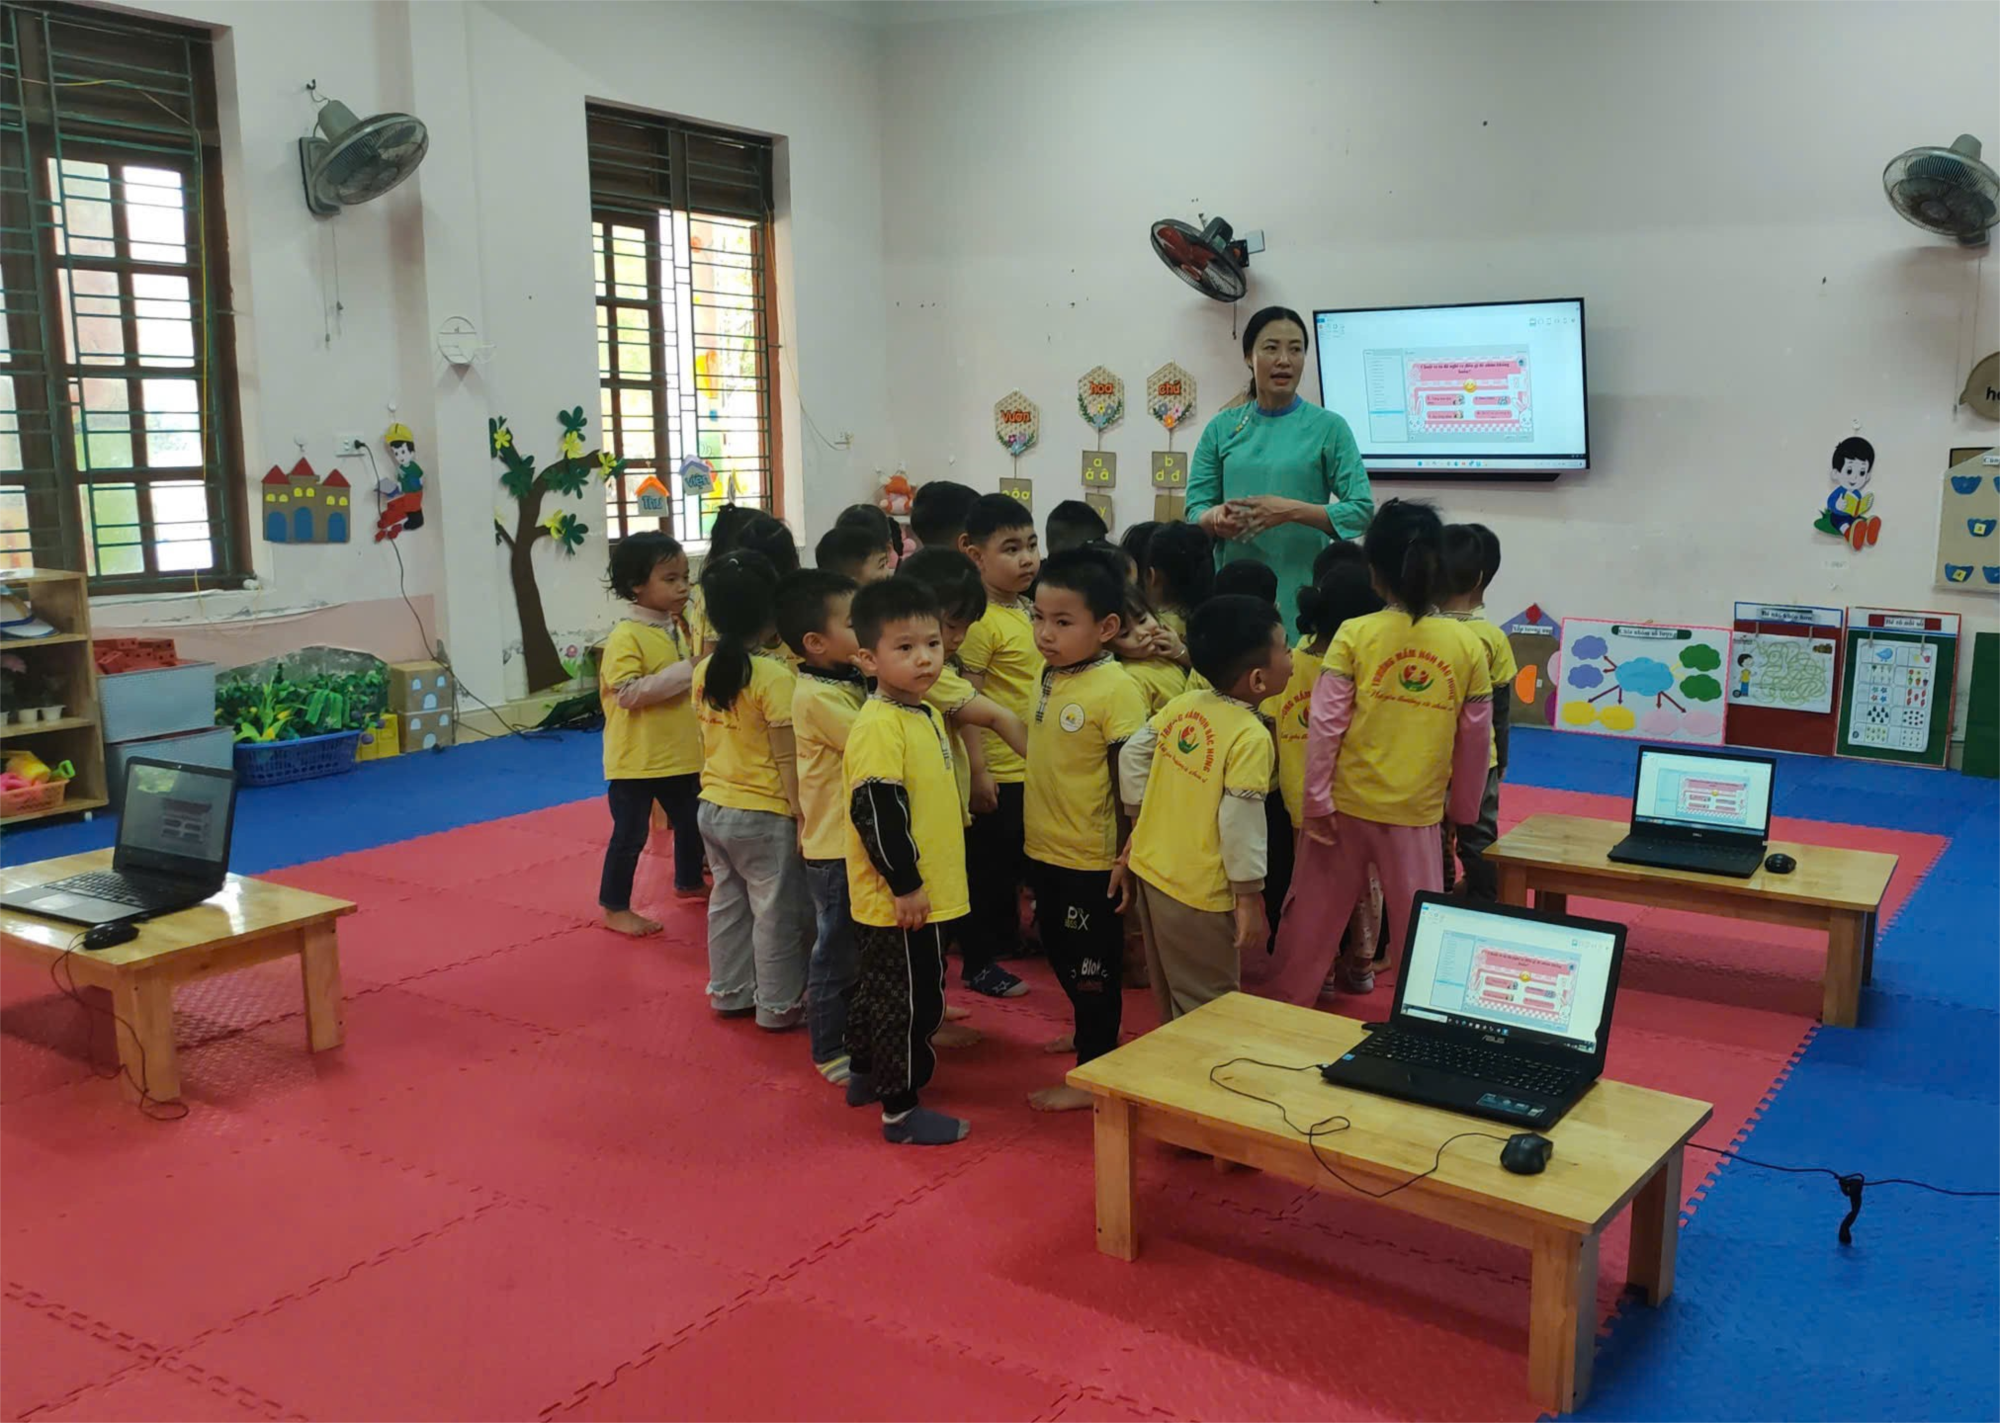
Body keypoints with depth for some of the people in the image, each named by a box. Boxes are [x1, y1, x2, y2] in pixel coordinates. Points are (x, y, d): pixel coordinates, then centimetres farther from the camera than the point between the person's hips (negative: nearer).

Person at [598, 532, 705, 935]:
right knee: (630, 834, 1)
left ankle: (689, 882, 45)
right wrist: (686, 672, -26)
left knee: (691, 822, 23)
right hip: (637, 758, -8)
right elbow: (628, 693, -28)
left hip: (679, 753, 8)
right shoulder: (626, 636, -18)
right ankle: (614, 908, 15)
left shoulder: (679, 627, 6)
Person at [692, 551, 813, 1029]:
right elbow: (788, 759, -18)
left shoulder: (704, 671, 2)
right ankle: (778, 1004, 16)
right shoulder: (775, 677, -19)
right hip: (763, 815, -7)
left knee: (727, 903, 19)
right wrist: (804, 817, -12)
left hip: (713, 808, 7)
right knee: (776, 911, 6)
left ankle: (729, 991, 30)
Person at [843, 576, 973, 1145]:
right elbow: (876, 812, -26)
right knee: (909, 1001, 2)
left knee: (880, 987, 23)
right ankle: (900, 1110, 15)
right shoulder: (878, 726, -22)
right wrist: (905, 884, -22)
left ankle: (863, 1074, 40)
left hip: (923, 891, 10)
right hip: (899, 899, -10)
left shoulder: (924, 714, 9)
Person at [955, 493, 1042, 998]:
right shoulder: (980, 620, -19)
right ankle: (978, 963, 17)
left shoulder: (1027, 610, 8)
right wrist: (975, 772, -20)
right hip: (996, 771, -8)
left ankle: (1005, 937, 38)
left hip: (1030, 767, 8)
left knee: (1015, 860, 21)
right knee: (987, 865, 5)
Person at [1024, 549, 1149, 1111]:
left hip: (1089, 860, -8)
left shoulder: (1117, 690, -20)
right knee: (1061, 955, 23)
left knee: (1092, 967, 6)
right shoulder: (1050, 679, 3)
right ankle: (1090, 1033, 44)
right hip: (1044, 852, 8)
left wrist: (1129, 860, -14)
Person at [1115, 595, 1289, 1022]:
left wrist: (1143, 821, 17)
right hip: (1198, 892, -8)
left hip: (1149, 868, 8)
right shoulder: (1251, 738, -20)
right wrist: (1250, 897, -12)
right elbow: (1240, 822, -21)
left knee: (1170, 1000, 24)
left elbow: (1133, 753, 8)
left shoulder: (1183, 705, 0)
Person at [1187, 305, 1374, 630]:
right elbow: (1195, 509, 6)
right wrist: (1216, 518, -16)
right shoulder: (1222, 428, 8)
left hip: (1301, 592, -2)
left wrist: (1292, 511, -19)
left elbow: (1361, 509, -6)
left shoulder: (1328, 427, 0)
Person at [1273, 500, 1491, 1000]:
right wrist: (1464, 809, 16)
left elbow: (1325, 723, -11)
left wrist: (1316, 801, -4)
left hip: (1345, 806, 0)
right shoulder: (1468, 646, -4)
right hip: (1417, 814, 0)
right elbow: (1476, 739, 3)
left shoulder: (1354, 634, -9)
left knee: (1312, 918, 15)